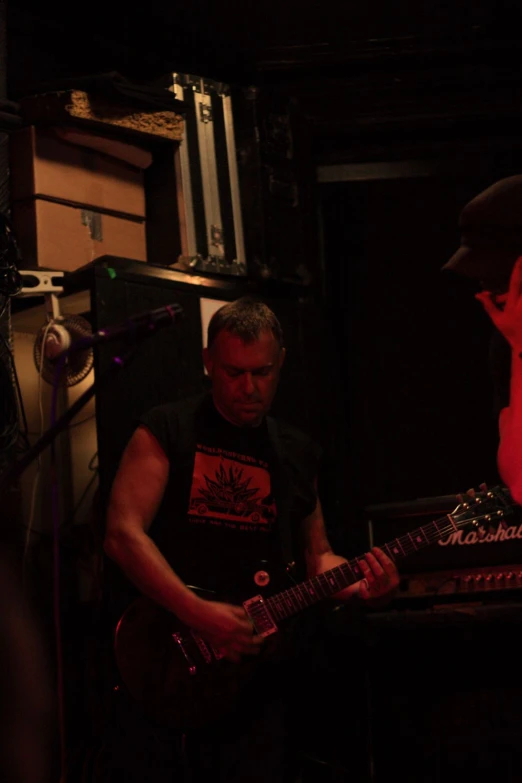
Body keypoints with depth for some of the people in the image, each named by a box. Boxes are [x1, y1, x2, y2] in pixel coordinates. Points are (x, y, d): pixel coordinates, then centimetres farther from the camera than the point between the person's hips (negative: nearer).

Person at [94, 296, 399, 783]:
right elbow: (123, 534, -12)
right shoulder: (166, 431, -1)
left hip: (258, 674, 4)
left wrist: (356, 584, -2)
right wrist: (199, 614, -22)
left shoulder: (299, 453, 14)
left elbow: (315, 556, 20)